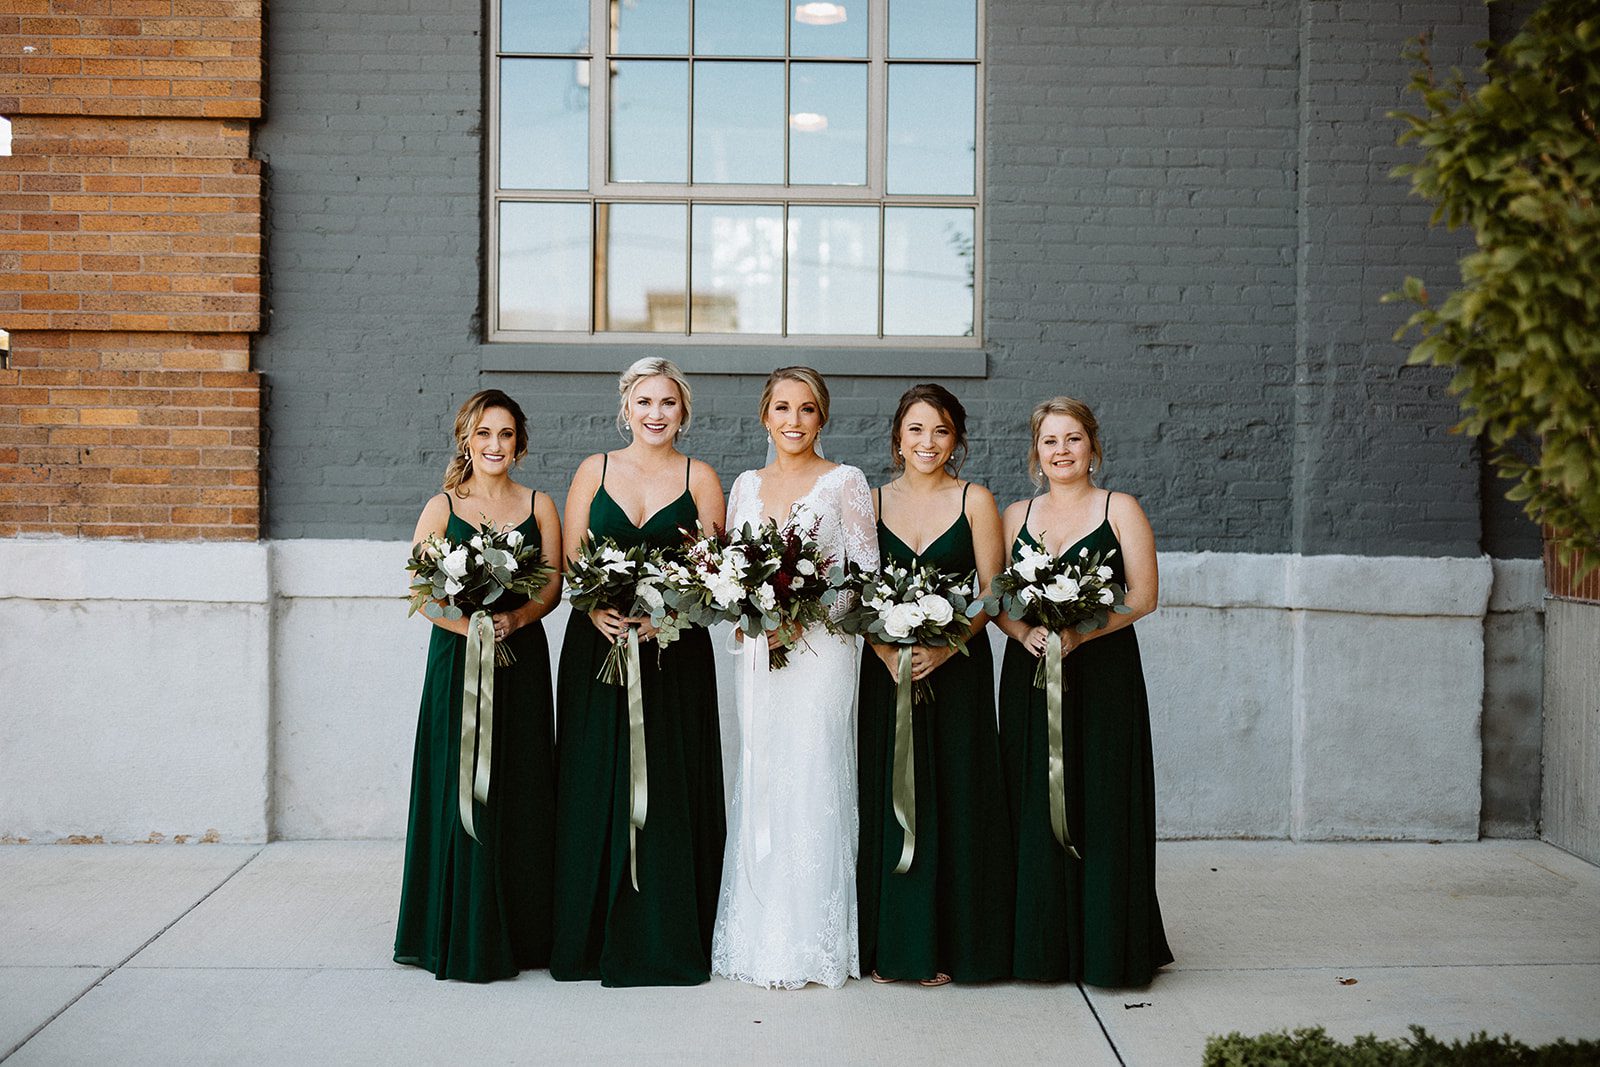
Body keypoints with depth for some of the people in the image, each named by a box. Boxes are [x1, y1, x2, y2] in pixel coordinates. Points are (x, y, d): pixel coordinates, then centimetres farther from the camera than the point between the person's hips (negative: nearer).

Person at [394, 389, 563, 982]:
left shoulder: (538, 505, 9)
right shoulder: (442, 507, 5)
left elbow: (553, 585, 3)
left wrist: (512, 620, -16)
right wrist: (471, 625, -18)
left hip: (522, 660, 1)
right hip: (458, 660, -1)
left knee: (520, 794, 2)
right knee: (459, 791, -2)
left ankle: (521, 933, 13)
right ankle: (462, 938, 8)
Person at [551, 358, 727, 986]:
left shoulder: (700, 479, 5)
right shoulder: (594, 471, 8)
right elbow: (570, 563, 5)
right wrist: (597, 610, -13)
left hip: (675, 653, -1)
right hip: (597, 650, 1)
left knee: (669, 790, 0)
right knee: (596, 788, 2)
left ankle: (667, 941, 9)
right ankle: (592, 938, 12)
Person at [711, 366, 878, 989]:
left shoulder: (845, 483, 0)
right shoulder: (746, 485, 13)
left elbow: (867, 575, -3)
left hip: (821, 650, -4)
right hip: (758, 649, 4)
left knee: (810, 784, -5)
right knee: (758, 785, 5)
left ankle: (808, 942, 4)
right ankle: (758, 935, 14)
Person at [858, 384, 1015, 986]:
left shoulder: (974, 500, 2)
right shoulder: (874, 501, 8)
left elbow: (992, 592, -2)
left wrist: (946, 646, -16)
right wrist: (887, 651, -12)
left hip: (957, 667, -2)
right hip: (887, 666, 2)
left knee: (952, 797, 0)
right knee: (887, 796, 3)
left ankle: (947, 945, 10)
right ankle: (889, 945, 13)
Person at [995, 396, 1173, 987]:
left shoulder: (1120, 509, 3)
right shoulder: (1016, 515, 13)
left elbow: (1143, 596, -5)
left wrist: (1080, 633, -17)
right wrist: (1024, 632, -11)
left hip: (1103, 675, -3)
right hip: (1030, 673, 3)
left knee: (1101, 805, -2)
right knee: (1033, 807, 2)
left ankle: (1106, 948, 8)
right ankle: (1042, 946, 12)